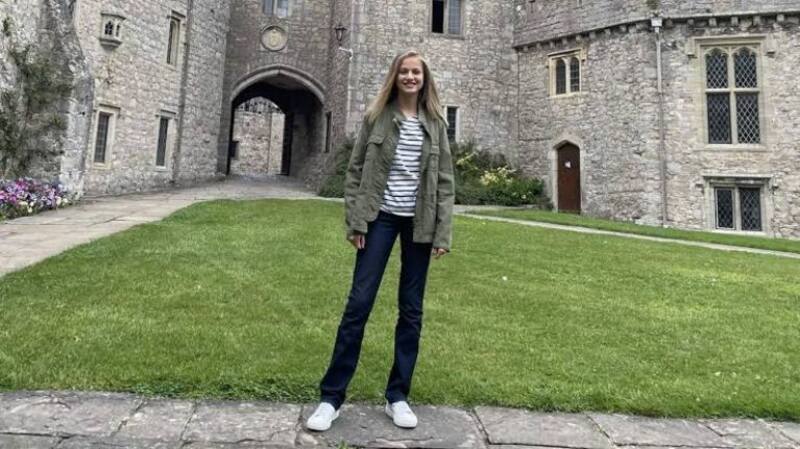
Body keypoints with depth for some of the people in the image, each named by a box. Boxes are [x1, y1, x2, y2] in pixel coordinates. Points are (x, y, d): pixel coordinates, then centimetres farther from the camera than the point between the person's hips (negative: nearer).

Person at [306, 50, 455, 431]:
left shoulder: (436, 124, 7)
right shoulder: (377, 116, 3)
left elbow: (445, 182, 5)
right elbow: (355, 170, 2)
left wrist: (442, 233, -2)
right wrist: (355, 221, -7)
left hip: (419, 221, 2)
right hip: (381, 217, -2)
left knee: (411, 309, 6)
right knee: (359, 302, -4)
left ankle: (397, 396, 19)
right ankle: (331, 397, 8)